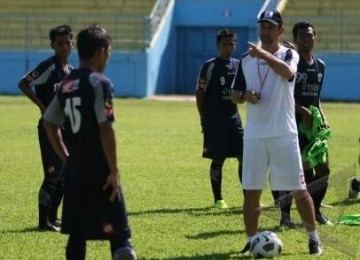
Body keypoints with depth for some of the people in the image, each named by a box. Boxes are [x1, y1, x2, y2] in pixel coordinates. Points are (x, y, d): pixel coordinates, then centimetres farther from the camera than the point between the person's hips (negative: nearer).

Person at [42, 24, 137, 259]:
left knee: (76, 234, 11)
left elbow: (49, 124, 16)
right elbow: (106, 129, -18)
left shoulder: (66, 85, 10)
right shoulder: (100, 83, -12)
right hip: (99, 171, -7)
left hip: (74, 169, 7)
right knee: (119, 234, -7)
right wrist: (114, 170, -14)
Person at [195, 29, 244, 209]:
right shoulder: (210, 66, -5)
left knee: (244, 157, 0)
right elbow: (200, 93, -3)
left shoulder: (239, 65, 9)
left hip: (233, 118, 4)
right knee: (217, 160, 1)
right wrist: (203, 118, -4)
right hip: (214, 120, -4)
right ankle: (218, 199, 10)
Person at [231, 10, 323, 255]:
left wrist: (265, 55, -36)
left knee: (298, 189, 0)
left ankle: (314, 237, 12)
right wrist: (245, 95, -8)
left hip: (284, 134, -3)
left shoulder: (289, 55, 0)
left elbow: (288, 72, -24)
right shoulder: (247, 59, 11)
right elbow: (234, 94, 15)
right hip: (254, 134, 3)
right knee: (252, 191, 3)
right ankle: (251, 241, 11)